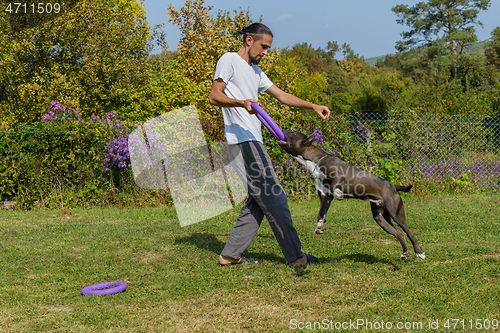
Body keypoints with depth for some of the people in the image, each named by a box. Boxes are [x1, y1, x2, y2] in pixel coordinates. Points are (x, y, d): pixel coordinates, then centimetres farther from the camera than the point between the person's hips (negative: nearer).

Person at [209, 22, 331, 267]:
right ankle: (294, 256, -6)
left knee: (259, 201, 8)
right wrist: (242, 103, -26)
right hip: (241, 140, -10)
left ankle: (230, 255, 13)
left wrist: (312, 106, 18)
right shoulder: (229, 60, -1)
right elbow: (214, 96, -9)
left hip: (253, 141, 10)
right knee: (274, 197, -10)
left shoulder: (255, 71, 26)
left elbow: (281, 95, 28)